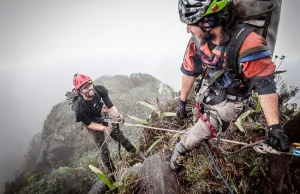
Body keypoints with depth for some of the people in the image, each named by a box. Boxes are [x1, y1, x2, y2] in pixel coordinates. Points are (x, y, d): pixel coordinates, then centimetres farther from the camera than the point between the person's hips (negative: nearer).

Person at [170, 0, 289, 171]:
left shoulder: (248, 44, -34)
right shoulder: (198, 39, -16)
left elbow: (265, 85, -28)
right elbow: (189, 71, -3)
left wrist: (275, 127, -31)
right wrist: (182, 100, 7)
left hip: (229, 101, -5)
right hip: (206, 91, 5)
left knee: (194, 137, -4)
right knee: (199, 125, 23)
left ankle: (178, 153, 23)